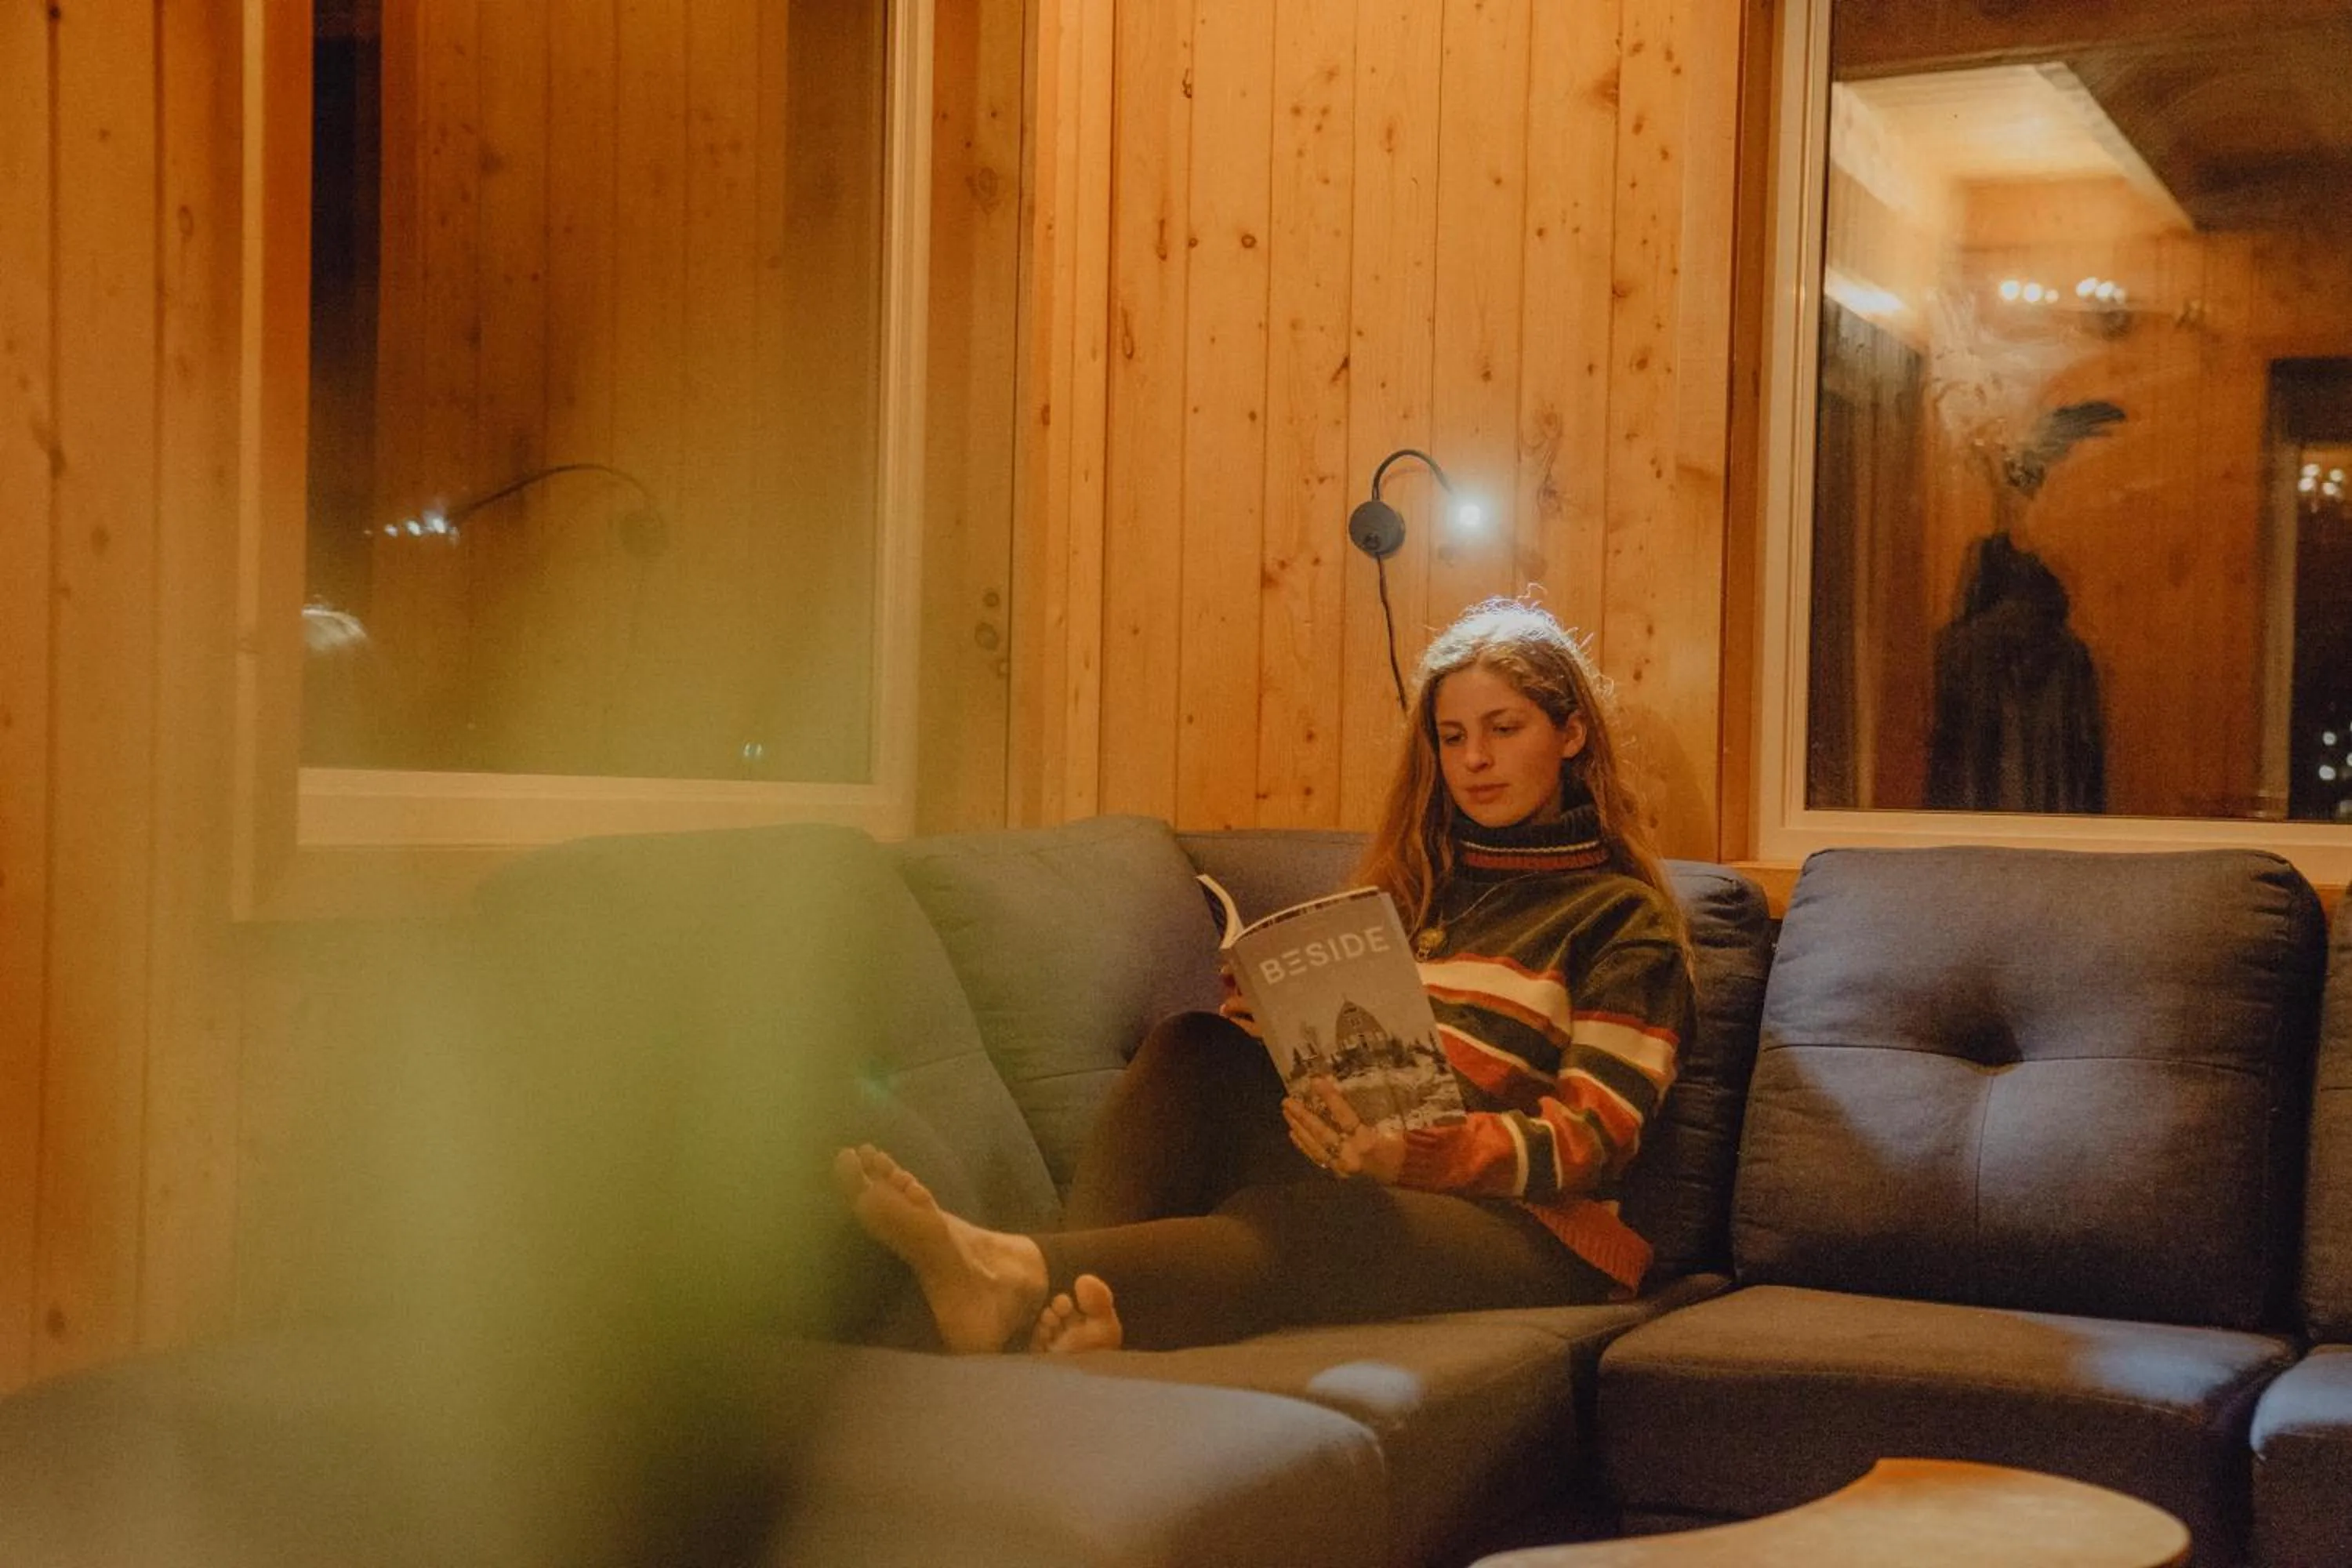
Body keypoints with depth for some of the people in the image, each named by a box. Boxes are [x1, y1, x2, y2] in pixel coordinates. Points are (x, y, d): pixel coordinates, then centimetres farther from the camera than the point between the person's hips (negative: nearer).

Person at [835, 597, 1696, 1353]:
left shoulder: (1623, 918, 7)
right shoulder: (1414, 879, 24)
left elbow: (1592, 1140, -7)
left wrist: (1412, 1156, -26)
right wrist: (1264, 1009, -8)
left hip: (1528, 1230, -5)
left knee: (1314, 1223, -38)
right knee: (1200, 1047, -22)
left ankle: (1023, 1274, -61)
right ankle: (1083, 1297, -48)